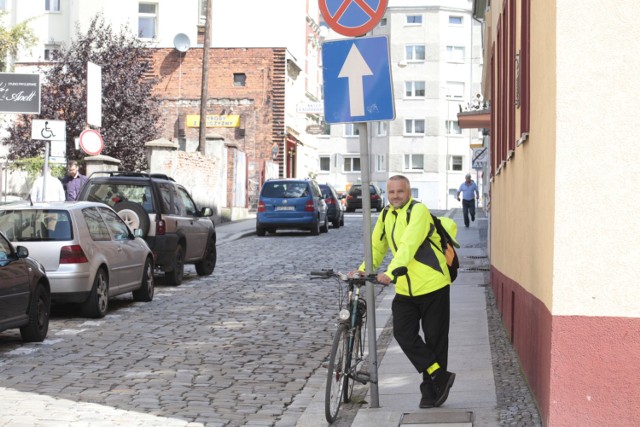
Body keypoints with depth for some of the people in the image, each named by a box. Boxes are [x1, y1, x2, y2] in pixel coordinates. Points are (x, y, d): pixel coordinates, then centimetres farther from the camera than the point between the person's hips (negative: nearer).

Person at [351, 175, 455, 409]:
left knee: (435, 339, 2)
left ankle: (432, 390, 15)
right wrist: (363, 270, -6)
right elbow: (376, 247, 12)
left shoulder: (418, 211, -13)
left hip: (432, 286, -6)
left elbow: (409, 245, -26)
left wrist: (390, 272, -37)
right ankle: (441, 376, -1)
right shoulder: (386, 216, 10)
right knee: (403, 333, -9)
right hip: (405, 290, 6)